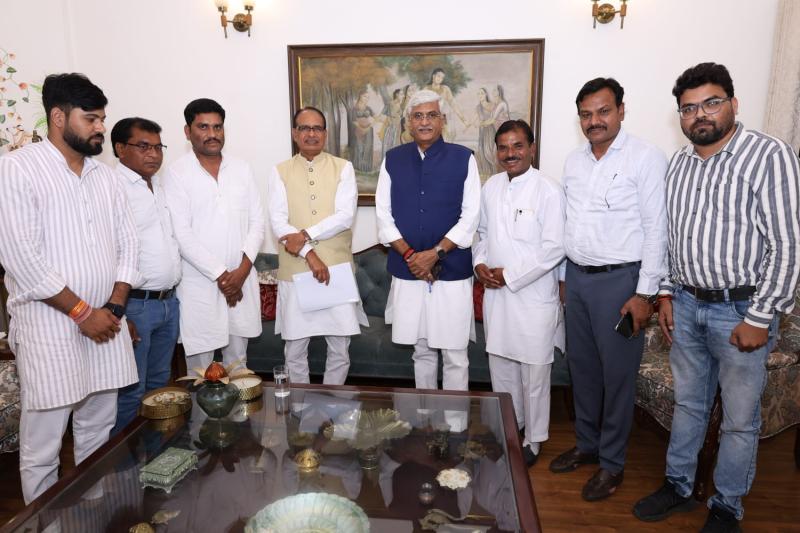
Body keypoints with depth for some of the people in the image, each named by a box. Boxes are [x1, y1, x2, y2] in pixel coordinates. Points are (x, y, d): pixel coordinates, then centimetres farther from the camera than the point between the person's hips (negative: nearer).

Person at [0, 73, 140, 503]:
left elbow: (127, 241, 10)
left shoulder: (105, 175, 11)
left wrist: (114, 307, -2)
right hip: (49, 329, -5)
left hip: (105, 324, 5)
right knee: (41, 449, 5)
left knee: (98, 436, 15)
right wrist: (82, 312, -12)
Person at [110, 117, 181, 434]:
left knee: (159, 384, 18)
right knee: (130, 391, 3)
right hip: (134, 305, -7)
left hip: (169, 302, 8)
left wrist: (172, 294, 15)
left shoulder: (161, 186, 13)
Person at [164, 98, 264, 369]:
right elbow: (182, 234, -10)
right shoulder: (177, 173, -4)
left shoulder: (242, 169, 8)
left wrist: (243, 269, -8)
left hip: (242, 280, 4)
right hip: (199, 284, -3)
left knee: (238, 360, 13)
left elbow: (257, 222, 5)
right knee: (200, 364, 4)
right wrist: (221, 275, -11)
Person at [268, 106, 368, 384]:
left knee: (340, 349, 8)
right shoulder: (280, 172, 5)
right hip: (294, 272, 1)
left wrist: (305, 235, -16)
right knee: (295, 351, 11)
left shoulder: (343, 168, 3)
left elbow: (345, 216, -9)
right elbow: (277, 222, -6)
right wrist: (309, 254, -17)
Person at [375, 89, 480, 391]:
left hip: (452, 273, -2)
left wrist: (434, 253, -14)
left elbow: (470, 216, -5)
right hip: (407, 273, 2)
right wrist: (409, 255, -9)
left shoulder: (463, 158, 0)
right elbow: (383, 214, 3)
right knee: (422, 351, 15)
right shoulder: (392, 160, 6)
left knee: (455, 355, 4)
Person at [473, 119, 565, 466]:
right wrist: (479, 263, -2)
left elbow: (554, 248, -16)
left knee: (533, 372, 7)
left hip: (533, 297, -6)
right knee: (500, 366, 18)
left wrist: (510, 275, -16)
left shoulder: (548, 191, -13)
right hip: (495, 293, 6)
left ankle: (533, 439, 26)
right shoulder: (490, 186, 7)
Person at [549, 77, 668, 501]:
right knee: (581, 366, 15)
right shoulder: (574, 161, 10)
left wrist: (645, 293, -14)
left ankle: (612, 463, 20)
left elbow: (656, 229, -11)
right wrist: (563, 276, 13)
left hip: (619, 280, -6)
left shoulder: (646, 159, -9)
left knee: (616, 373, 4)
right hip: (576, 276, 6)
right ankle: (587, 444, 33)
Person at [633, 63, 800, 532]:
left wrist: (760, 318, -16)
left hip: (741, 310, -5)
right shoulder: (678, 163, 7)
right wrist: (666, 293, 8)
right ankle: (679, 486, 36)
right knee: (688, 404, 19)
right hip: (686, 304, 5)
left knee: (740, 419, 10)